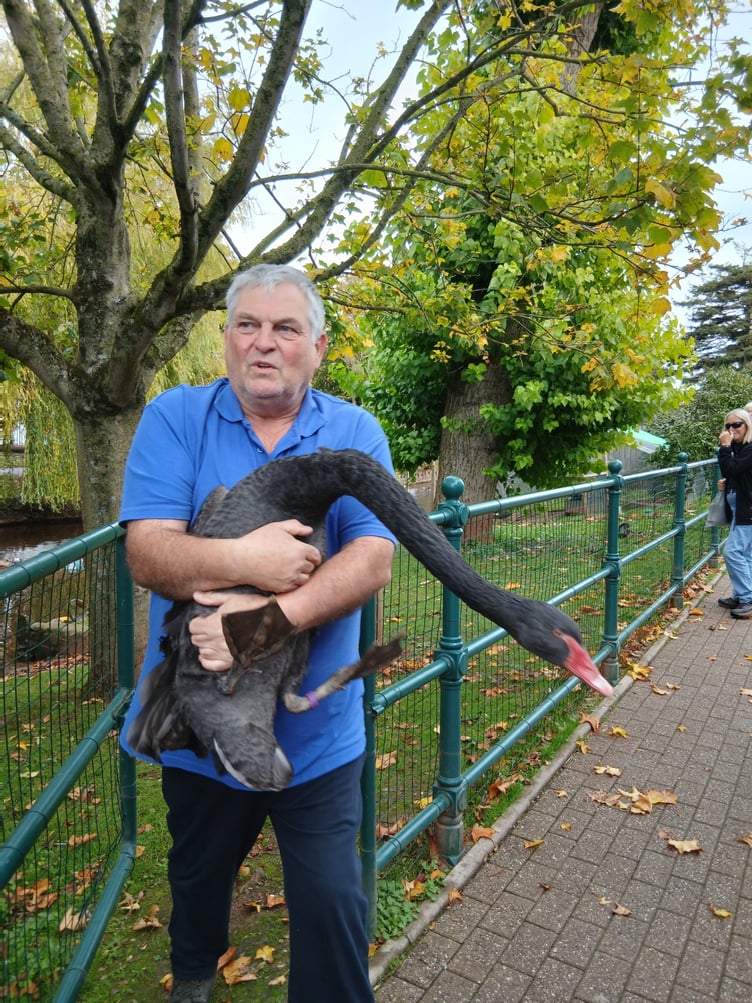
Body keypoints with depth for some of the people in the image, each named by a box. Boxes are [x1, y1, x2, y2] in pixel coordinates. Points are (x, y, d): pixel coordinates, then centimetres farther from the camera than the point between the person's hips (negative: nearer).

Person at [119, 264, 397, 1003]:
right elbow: (146, 552, -16)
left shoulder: (355, 433, -5)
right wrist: (242, 562, -33)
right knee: (198, 873, 28)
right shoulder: (174, 418, -6)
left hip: (316, 727, -1)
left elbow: (374, 558, -17)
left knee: (333, 905, 8)